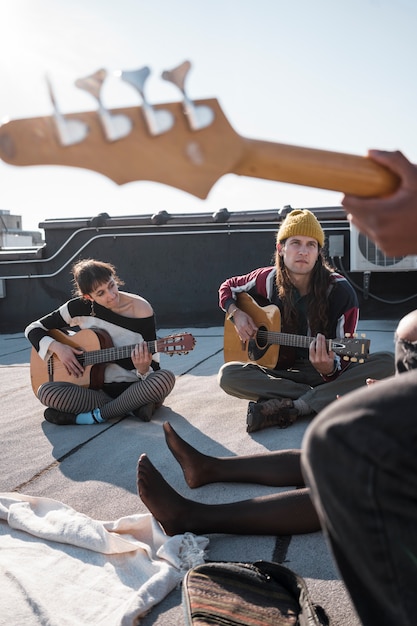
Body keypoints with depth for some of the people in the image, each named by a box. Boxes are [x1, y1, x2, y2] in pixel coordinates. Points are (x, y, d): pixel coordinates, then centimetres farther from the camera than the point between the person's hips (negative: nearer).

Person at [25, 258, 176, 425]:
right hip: (97, 388, 2)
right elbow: (33, 329, 7)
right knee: (46, 391, -25)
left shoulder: (142, 309, -10)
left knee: (165, 378, -34)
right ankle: (133, 406, -21)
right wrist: (56, 347, -12)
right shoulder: (80, 307, -3)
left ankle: (95, 416, -23)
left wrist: (143, 369, -31)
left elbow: (153, 366, -7)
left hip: (133, 388, -2)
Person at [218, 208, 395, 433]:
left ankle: (289, 408, -31)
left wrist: (328, 368, -36)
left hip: (332, 373, -1)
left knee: (387, 362, -30)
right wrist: (236, 313, -7)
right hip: (283, 372, 2)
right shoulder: (269, 280, -4)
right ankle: (324, 398, -22)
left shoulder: (339, 290, -12)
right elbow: (228, 287, 14)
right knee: (228, 375, -26)